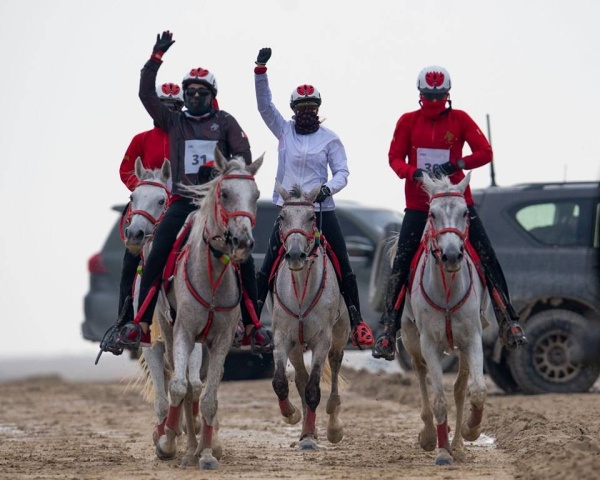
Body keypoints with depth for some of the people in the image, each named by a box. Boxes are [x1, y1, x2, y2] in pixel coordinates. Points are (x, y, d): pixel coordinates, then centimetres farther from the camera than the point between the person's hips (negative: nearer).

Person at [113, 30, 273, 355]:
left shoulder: (225, 122, 10)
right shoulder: (174, 122, 13)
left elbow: (243, 155, 1)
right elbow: (146, 95, 4)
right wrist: (156, 57, -3)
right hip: (183, 200, 1)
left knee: (243, 259, -12)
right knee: (156, 257, -14)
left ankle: (252, 328, -3)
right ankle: (141, 325, -12)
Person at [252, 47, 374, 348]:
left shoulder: (329, 138, 3)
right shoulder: (284, 131, 7)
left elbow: (342, 171, 1)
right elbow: (264, 105, 0)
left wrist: (329, 187, -20)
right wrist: (260, 70, -10)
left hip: (322, 209, -1)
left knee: (343, 266, -3)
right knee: (267, 267, -2)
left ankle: (357, 322, 3)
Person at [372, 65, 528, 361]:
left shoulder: (460, 120, 1)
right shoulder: (408, 122, 3)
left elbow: (485, 152, -6)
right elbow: (395, 158, 1)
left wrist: (456, 164, -22)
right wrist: (413, 173, -20)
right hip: (418, 204, 0)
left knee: (487, 258, -7)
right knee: (401, 264, -6)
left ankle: (508, 323, 0)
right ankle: (388, 331, 1)